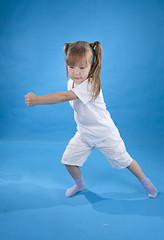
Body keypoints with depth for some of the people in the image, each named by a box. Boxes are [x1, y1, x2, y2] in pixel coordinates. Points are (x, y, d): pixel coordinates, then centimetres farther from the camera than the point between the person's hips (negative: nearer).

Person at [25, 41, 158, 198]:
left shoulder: (91, 85, -32)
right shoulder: (71, 81, -4)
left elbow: (65, 96, -44)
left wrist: (36, 100, -45)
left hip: (104, 134, -6)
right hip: (84, 134, 7)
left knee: (124, 160, 8)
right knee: (68, 160, 5)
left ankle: (145, 181, 36)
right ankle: (79, 185, 35)